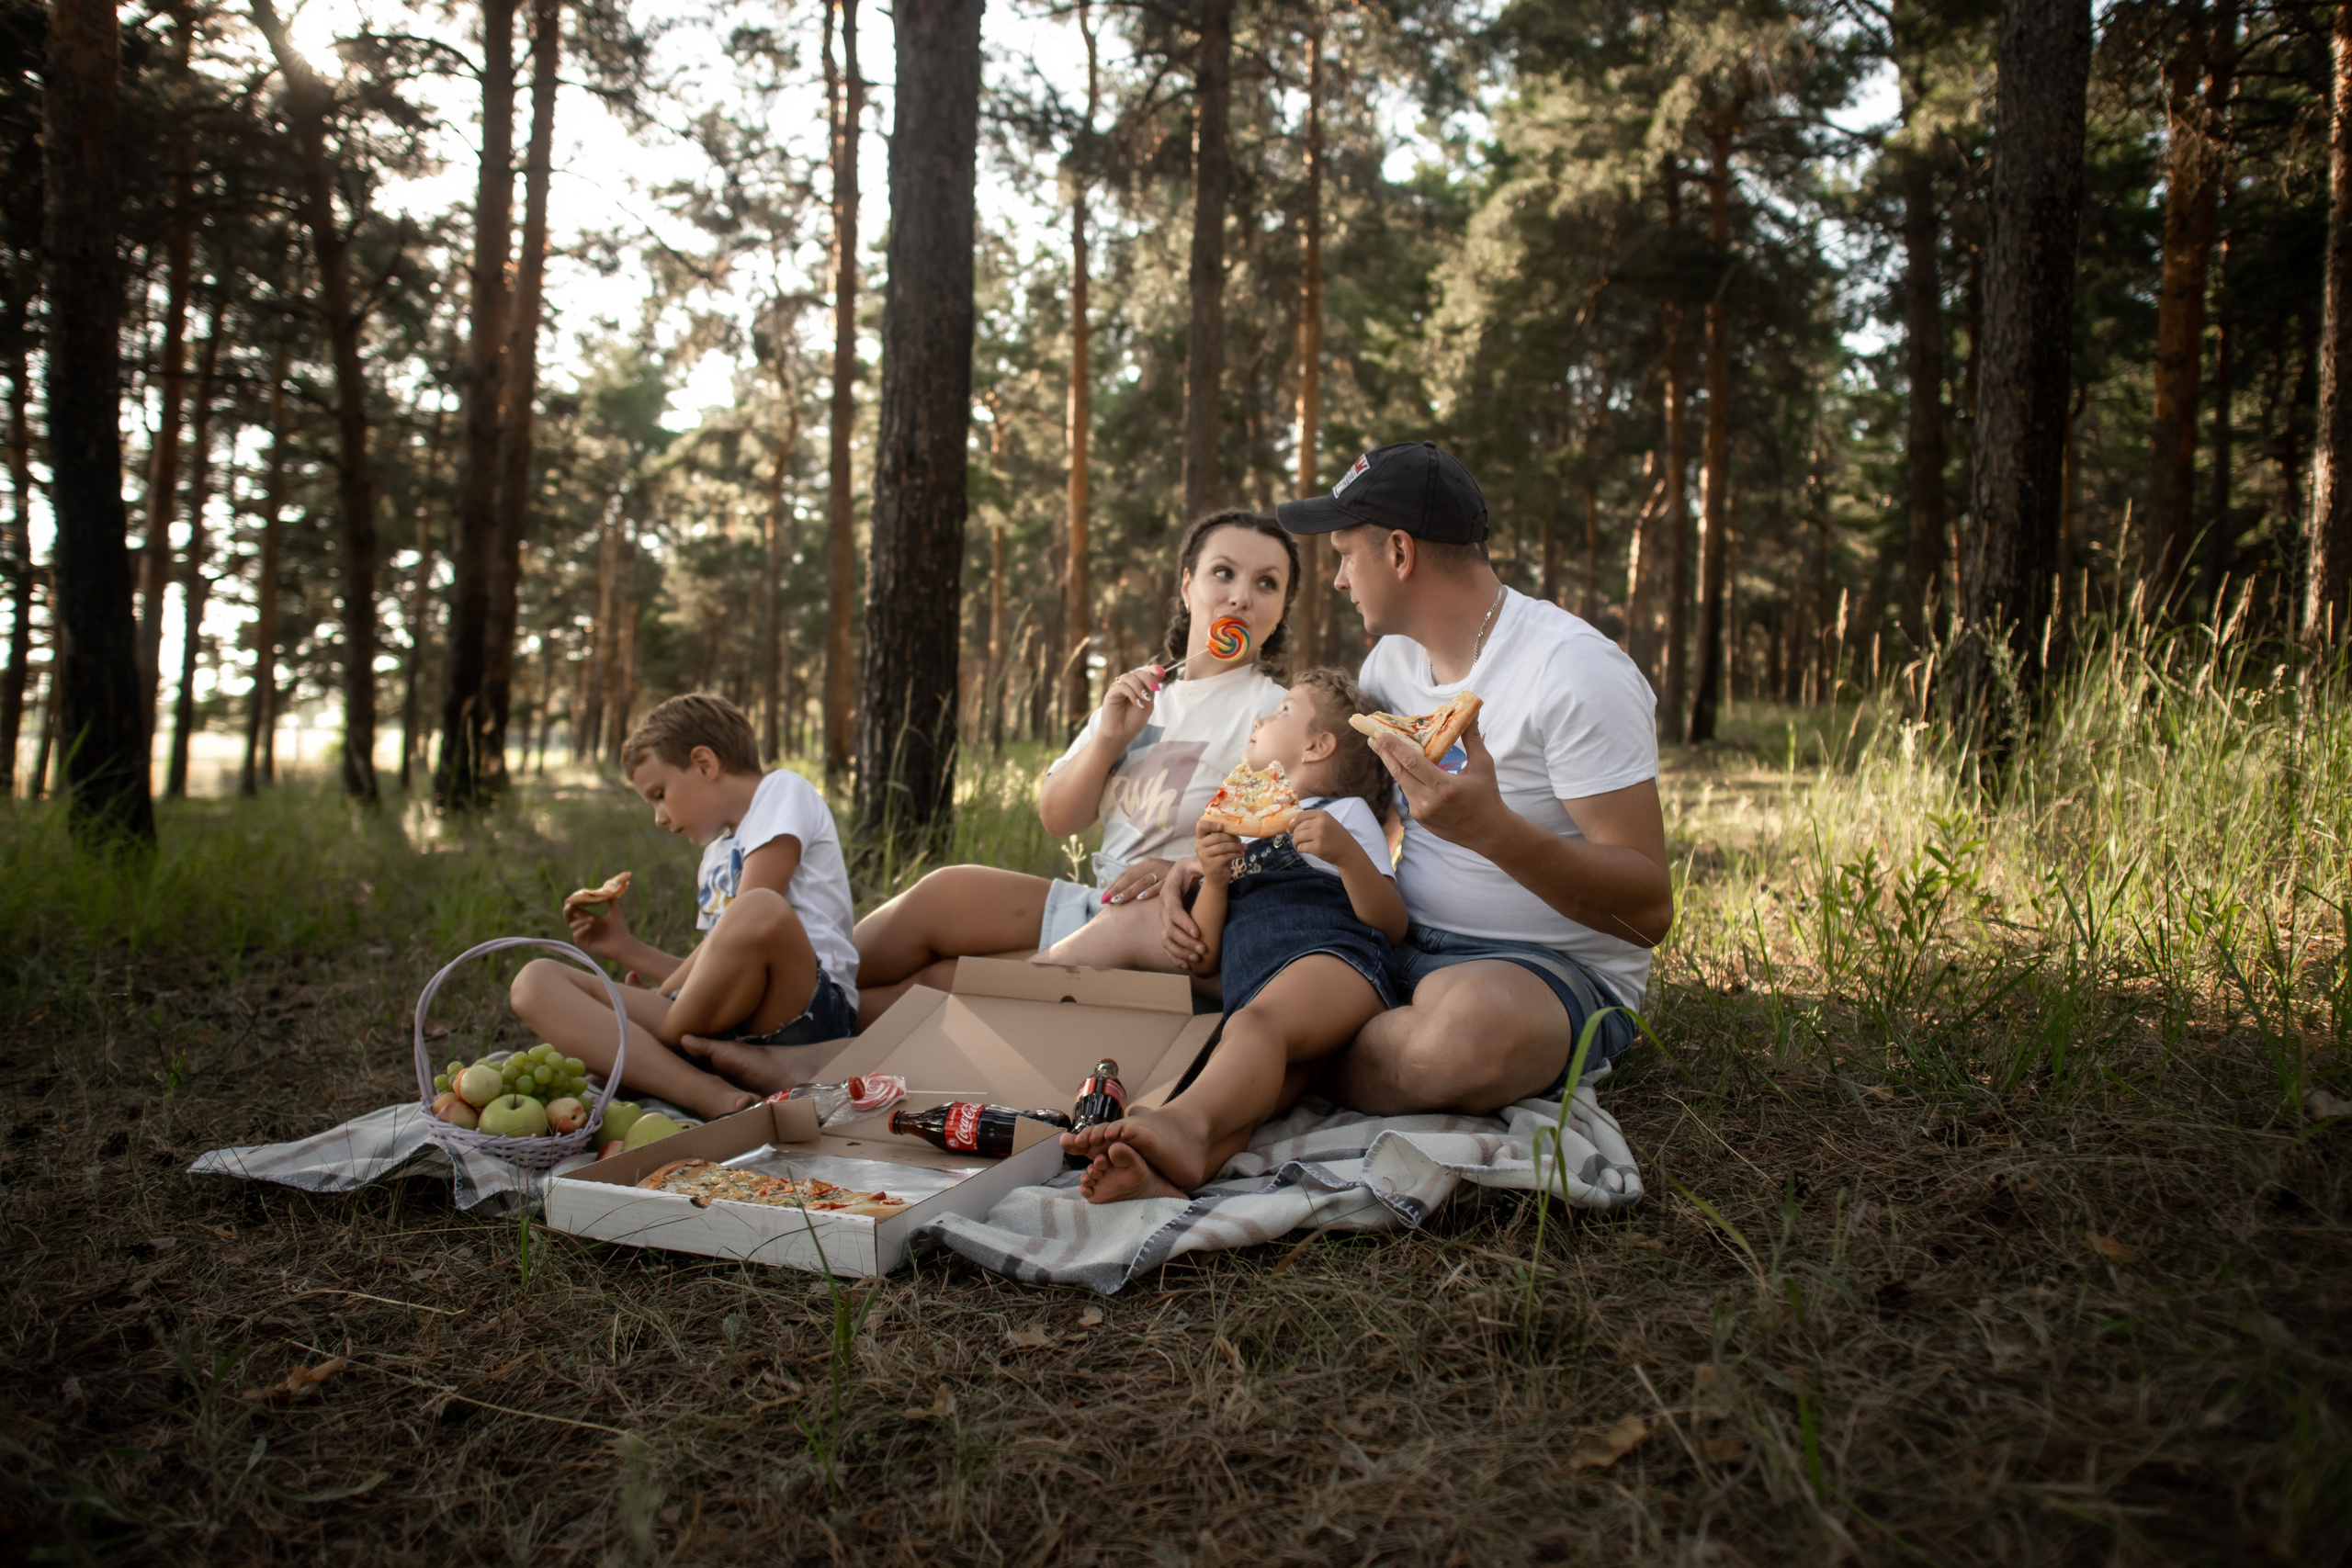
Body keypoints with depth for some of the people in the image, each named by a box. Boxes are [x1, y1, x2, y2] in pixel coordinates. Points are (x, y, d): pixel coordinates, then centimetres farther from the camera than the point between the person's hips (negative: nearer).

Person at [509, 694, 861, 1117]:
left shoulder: (783, 790, 7)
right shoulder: (714, 856, 30)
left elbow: (751, 923, -6)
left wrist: (660, 997, 3)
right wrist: (626, 948, 24)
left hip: (811, 1010, -7)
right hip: (726, 1027, 8)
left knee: (757, 910, -40)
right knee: (536, 981, -8)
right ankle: (713, 1094, -30)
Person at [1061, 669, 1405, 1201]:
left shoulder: (1345, 810, 23)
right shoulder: (1234, 834, 38)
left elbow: (1391, 925, 8)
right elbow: (1202, 960, 26)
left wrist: (1347, 852, -8)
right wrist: (1214, 880, 9)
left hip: (1336, 958, -4)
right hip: (1255, 1000, 4)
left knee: (1256, 1021, -37)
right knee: (1237, 1094, -29)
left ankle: (1186, 1123, -64)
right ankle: (1161, 1175, -59)